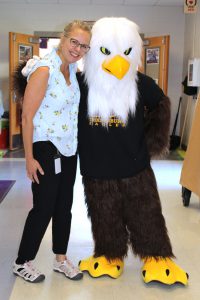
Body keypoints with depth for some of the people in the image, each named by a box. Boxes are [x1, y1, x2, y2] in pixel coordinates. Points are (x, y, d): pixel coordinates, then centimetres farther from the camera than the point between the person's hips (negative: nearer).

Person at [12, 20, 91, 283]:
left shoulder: (72, 68, 5)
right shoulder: (44, 69, -18)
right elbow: (27, 116, -19)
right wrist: (29, 158, -18)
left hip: (68, 148, 8)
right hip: (46, 148, -7)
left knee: (64, 206, 15)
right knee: (43, 207, 2)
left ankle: (61, 259, 32)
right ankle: (22, 263, 22)